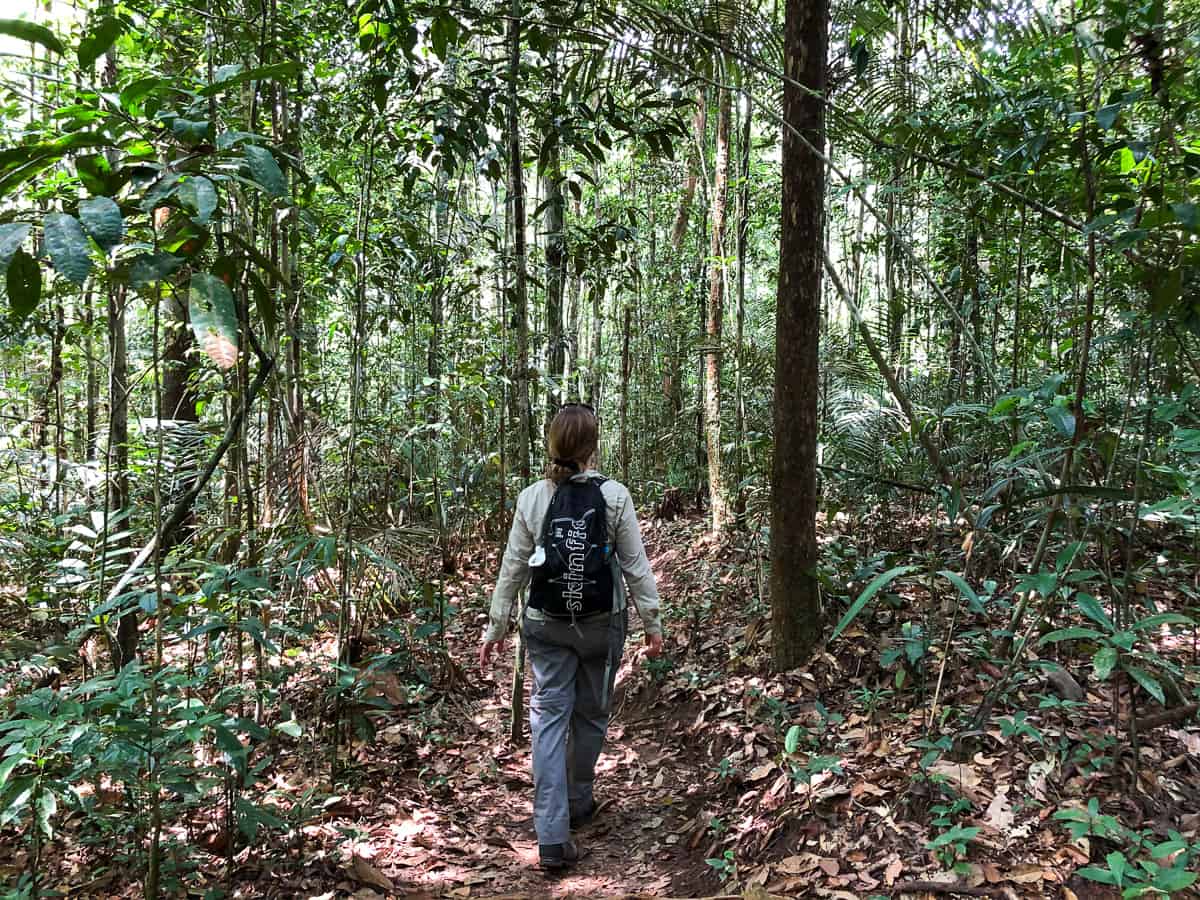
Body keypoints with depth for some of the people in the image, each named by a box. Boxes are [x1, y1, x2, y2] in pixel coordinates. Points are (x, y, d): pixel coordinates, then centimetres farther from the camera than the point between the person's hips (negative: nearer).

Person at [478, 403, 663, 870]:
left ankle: (552, 836, -3)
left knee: (549, 716, 4)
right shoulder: (614, 496, -11)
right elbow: (636, 565, -7)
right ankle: (579, 804, 35)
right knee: (591, 714, 17)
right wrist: (652, 622, 4)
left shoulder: (531, 498, -7)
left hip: (546, 625, 1)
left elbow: (513, 569, -2)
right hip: (601, 623, 0)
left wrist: (495, 628, 7)